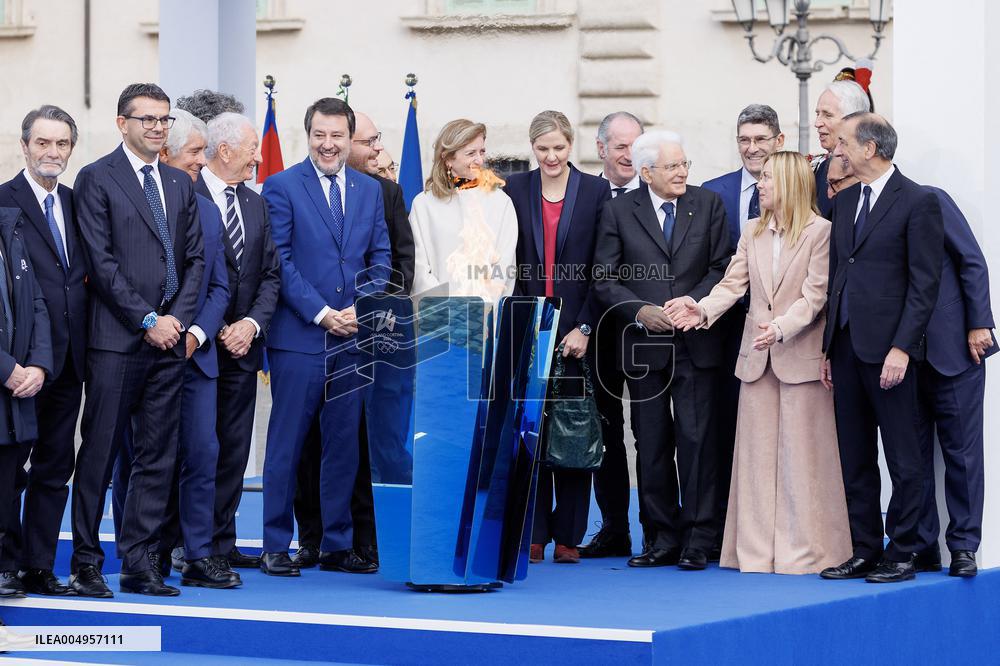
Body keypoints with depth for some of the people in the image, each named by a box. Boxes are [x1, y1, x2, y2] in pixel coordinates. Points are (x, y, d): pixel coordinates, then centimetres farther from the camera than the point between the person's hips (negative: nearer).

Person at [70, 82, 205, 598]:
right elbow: (101, 263, -9)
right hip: (116, 339, -5)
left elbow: (195, 259, 14)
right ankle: (86, 563, 5)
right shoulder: (96, 179, -2)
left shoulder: (180, 183, 15)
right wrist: (147, 320, -12)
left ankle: (140, 564, 10)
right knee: (99, 452, -1)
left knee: (157, 455, 5)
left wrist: (178, 318, -1)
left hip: (169, 340, 5)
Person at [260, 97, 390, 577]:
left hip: (353, 335, 4)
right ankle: (275, 547, 5)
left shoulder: (370, 190, 12)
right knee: (286, 443, -1)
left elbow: (380, 257, 11)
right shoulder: (282, 187, -2)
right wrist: (322, 314, -13)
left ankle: (337, 546, 15)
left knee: (344, 443, 8)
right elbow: (281, 261, -7)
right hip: (298, 336, -4)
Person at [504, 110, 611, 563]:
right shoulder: (514, 190, 7)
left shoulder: (597, 192, 4)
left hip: (577, 329, -1)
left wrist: (584, 327, -7)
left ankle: (568, 535, 7)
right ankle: (533, 534, 4)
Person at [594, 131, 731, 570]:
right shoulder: (619, 211, 4)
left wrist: (693, 299, -12)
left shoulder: (708, 204, 6)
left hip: (696, 342, -1)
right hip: (644, 344, 1)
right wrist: (641, 311, -12)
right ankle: (662, 540, 12)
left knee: (696, 438, -5)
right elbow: (605, 277, 1)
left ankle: (697, 541, 0)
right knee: (652, 443, 5)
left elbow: (722, 266, 4)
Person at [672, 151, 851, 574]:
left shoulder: (821, 231, -7)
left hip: (801, 356, -6)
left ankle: (803, 551, 4)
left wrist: (781, 327, -26)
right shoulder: (752, 232, 12)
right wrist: (704, 310, -13)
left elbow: (815, 296, -12)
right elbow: (733, 284, 4)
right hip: (757, 357, 6)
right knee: (757, 452, 7)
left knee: (800, 454, -2)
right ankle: (757, 551, 11)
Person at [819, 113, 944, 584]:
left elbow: (925, 284, -10)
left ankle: (902, 554, 5)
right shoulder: (844, 203, 15)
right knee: (854, 458, 10)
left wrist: (902, 348, -17)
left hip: (888, 348, -7)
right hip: (846, 345, 7)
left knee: (903, 457, 0)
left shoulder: (917, 202, -7)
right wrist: (829, 348, 12)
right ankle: (864, 552, 16)